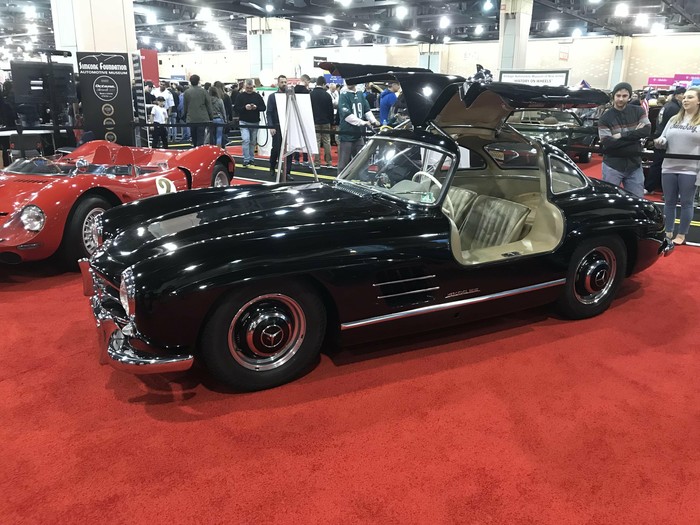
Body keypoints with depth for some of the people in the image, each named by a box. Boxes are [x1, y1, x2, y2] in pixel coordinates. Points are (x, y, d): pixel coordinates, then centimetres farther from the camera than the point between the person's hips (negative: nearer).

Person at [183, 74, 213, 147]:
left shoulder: (186, 92, 1)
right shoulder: (203, 91, -3)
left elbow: (184, 106, 6)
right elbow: (209, 105, 0)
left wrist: (185, 117, 17)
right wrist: (211, 116, 9)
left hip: (191, 119, 2)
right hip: (202, 118, -2)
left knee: (194, 138, 13)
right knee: (200, 138, -3)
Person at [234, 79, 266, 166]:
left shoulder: (257, 96, 6)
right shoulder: (240, 96, 0)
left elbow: (263, 107, 3)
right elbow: (235, 108, -5)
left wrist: (256, 107, -17)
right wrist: (244, 107, -22)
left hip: (255, 123, 3)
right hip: (244, 122, -3)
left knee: (253, 142, 10)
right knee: (246, 140, -15)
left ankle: (251, 159, 22)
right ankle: (246, 160, -12)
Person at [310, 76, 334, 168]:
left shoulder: (311, 94, -5)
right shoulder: (327, 95, -4)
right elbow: (331, 110, 1)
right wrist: (331, 121, 10)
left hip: (315, 122, -1)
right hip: (326, 122, 1)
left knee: (316, 142, 0)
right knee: (327, 142, 7)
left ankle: (317, 162, -1)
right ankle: (329, 162, 8)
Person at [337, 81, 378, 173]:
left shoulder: (360, 95, 11)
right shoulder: (344, 96, -7)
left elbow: (367, 110, 10)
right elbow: (347, 115, -17)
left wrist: (374, 121, -8)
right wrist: (363, 122, -23)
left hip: (358, 135, 6)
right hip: (347, 135, -6)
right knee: (344, 164, -1)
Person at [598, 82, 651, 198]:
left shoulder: (638, 111, 5)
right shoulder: (605, 118, -3)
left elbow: (647, 130, -9)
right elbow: (607, 143, -14)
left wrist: (622, 135, -15)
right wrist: (635, 135, -12)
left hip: (634, 165, 3)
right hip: (612, 166, -2)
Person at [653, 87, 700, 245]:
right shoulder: (674, 119, 13)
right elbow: (664, 140, 17)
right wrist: (659, 142, -8)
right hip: (669, 168, 4)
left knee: (686, 203, 5)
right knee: (669, 202, 10)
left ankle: (681, 235, 15)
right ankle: (668, 232, 22)